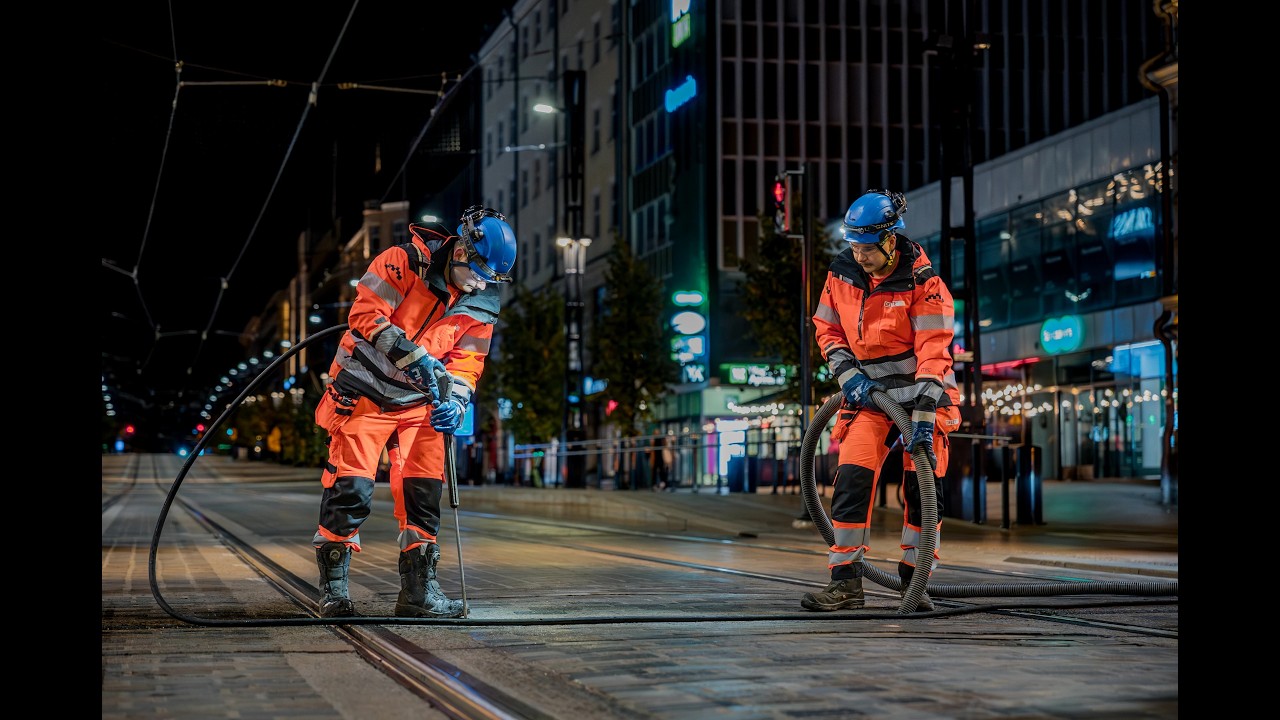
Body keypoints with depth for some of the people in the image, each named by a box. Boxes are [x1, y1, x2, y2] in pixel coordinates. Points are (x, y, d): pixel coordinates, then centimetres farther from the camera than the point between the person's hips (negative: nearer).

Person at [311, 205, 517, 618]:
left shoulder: (481, 306, 1)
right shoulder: (405, 262, -14)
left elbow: (467, 363, 3)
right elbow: (366, 313, -20)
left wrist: (454, 401, -17)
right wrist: (414, 356, -27)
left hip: (418, 403, 5)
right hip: (363, 393, -5)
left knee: (424, 492, -1)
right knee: (351, 490, -7)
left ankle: (418, 589, 8)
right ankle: (333, 589, 6)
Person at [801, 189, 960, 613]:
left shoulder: (923, 283, -18)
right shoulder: (842, 274, -4)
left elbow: (933, 354, -21)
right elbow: (826, 328, 10)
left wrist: (923, 418, -28)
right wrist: (848, 374, -6)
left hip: (920, 393, -3)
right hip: (869, 393, 3)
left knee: (921, 486, -5)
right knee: (851, 479, -12)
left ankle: (914, 580, 10)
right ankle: (846, 584, -8)